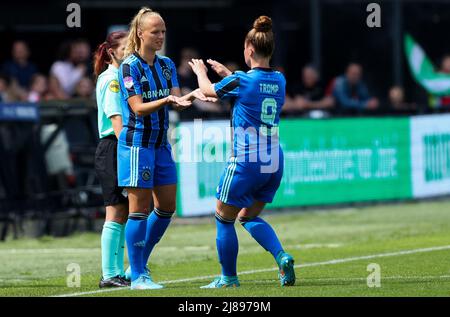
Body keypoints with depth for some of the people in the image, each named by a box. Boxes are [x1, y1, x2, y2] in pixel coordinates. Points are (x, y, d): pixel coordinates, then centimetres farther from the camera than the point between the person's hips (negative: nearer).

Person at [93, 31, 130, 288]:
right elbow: (116, 120, -19)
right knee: (116, 213, -9)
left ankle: (118, 273, 12)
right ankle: (108, 275, -9)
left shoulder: (121, 77, 17)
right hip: (112, 149, -9)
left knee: (123, 214, 9)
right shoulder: (111, 79, -11)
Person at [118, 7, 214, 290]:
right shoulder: (130, 66, -10)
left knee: (167, 208, 8)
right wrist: (167, 100, -31)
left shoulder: (167, 65, 10)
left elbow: (177, 102, 1)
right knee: (140, 208, -5)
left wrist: (192, 96, -20)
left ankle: (139, 265, 21)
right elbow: (138, 108, -16)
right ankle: (138, 276, 1)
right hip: (137, 143, -7)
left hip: (161, 144, 7)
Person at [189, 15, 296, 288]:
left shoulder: (240, 81, -13)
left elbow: (208, 90, 8)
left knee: (224, 218, 11)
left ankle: (229, 278, 17)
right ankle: (282, 257, -1)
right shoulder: (279, 80, 4)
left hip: (246, 163, -6)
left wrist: (200, 71, 29)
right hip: (274, 163, 6)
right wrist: (227, 73, 37)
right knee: (249, 216, 21)